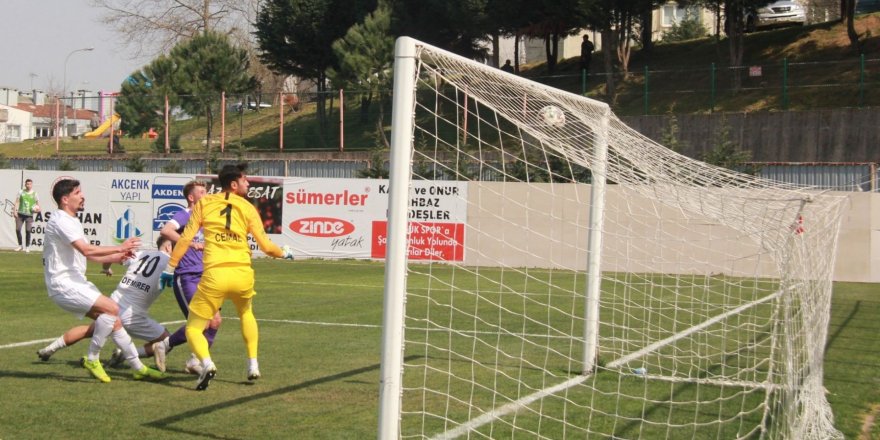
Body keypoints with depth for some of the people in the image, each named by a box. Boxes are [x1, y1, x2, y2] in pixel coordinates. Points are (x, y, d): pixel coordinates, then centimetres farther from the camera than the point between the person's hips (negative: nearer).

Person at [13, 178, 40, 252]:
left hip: (29, 215, -1)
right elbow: (17, 202, 5)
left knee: (28, 230, -5)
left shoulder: (34, 194, 4)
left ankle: (27, 246, 8)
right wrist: (15, 210, -3)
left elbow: (38, 204, 11)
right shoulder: (21, 192, 5)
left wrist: (37, 209, -8)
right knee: (17, 229, -2)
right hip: (20, 214, 1)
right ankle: (20, 245, 14)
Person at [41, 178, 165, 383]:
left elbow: (88, 254, 23)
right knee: (112, 308, -22)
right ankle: (92, 359, -9)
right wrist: (120, 248, -19)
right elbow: (86, 250, -25)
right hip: (63, 285, -10)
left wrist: (116, 257, 10)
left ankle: (138, 367, 14)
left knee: (113, 319, 7)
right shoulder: (60, 221, -15)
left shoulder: (71, 221, 18)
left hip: (77, 282, 10)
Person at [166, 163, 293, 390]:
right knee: (246, 313, 34)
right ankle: (253, 365, 28)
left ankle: (207, 364, -20)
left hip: (214, 276, -2)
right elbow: (266, 246, 7)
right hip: (243, 274, 2)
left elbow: (186, 238, 4)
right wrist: (284, 252, 28)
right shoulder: (247, 208, 8)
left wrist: (170, 266, 11)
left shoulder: (204, 203, 8)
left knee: (193, 329, 8)